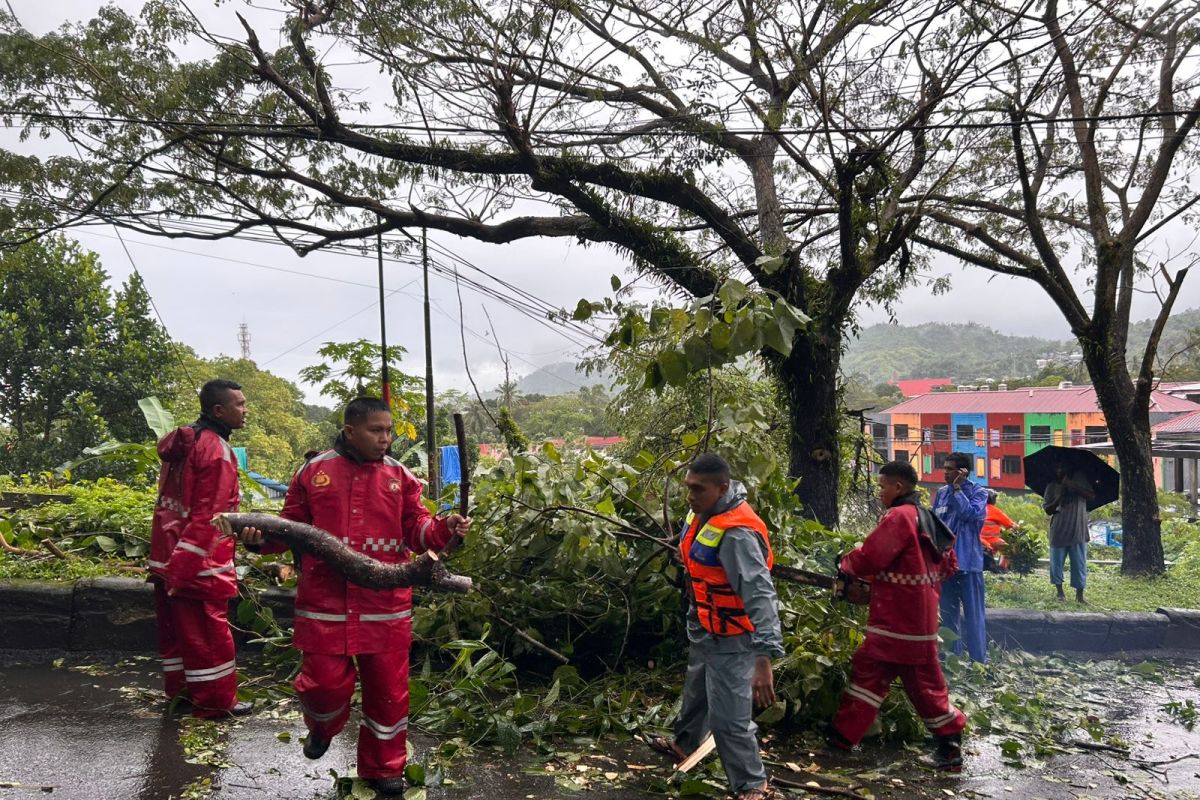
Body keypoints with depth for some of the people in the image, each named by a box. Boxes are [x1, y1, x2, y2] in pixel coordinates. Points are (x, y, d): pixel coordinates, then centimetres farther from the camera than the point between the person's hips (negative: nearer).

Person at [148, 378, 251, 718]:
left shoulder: (182, 441, 10)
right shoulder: (217, 450, -19)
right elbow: (208, 516, -23)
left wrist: (171, 564, 23)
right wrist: (185, 568, -20)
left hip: (167, 555, 9)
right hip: (198, 562, -9)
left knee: (176, 625, 18)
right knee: (209, 632, 2)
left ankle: (179, 688, 31)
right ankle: (215, 701, 11)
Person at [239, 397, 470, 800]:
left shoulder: (400, 476, 3)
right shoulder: (314, 471, 1)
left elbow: (416, 530, 2)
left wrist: (444, 529, -17)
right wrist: (261, 538, -11)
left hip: (385, 604, 1)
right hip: (326, 602, -1)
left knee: (388, 688, 8)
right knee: (326, 683, 0)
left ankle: (383, 767, 30)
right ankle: (322, 728, 39)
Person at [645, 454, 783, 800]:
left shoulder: (737, 533, -33)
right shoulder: (704, 512, -3)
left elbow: (760, 595, -39)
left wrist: (764, 658, -44)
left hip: (730, 638, -9)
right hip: (703, 628, 9)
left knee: (728, 716, -2)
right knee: (696, 692, 30)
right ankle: (683, 744, 54)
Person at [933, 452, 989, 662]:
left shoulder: (978, 492, -5)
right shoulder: (941, 493, 9)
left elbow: (969, 513, -24)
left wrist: (957, 488, -18)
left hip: (968, 561, -5)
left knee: (973, 614, 0)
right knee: (947, 613, 12)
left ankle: (979, 660, 8)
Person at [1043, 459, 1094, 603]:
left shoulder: (1079, 479, 5)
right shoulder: (1052, 487, 6)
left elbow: (1091, 495, -6)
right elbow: (1047, 509, 3)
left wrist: (1074, 486, -18)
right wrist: (1058, 498, -14)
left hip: (1078, 530, -1)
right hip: (1058, 530, 1)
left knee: (1079, 563, 0)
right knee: (1057, 562, 5)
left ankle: (1079, 594, 6)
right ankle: (1059, 591, 19)